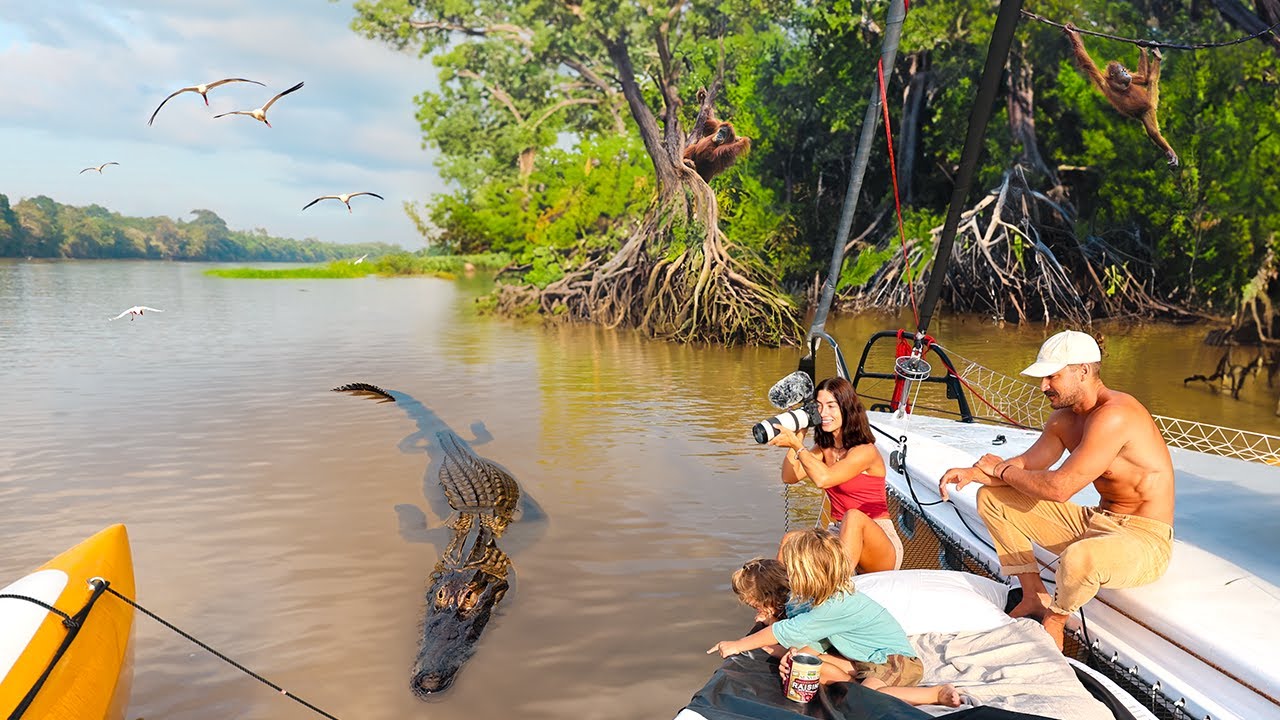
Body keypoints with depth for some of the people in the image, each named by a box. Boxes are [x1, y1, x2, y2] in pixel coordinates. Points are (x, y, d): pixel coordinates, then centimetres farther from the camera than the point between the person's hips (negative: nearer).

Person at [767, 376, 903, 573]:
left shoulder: (865, 451, -15)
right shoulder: (824, 448, 8)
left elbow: (823, 479, -28)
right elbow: (789, 477, 0)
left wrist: (797, 445, -24)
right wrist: (798, 435, -4)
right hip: (841, 538, 7)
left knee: (853, 516, -37)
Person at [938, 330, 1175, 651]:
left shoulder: (1114, 416, -26)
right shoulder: (1064, 418, 5)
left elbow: (1059, 488, -29)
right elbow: (1027, 465, 2)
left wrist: (1002, 470, -13)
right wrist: (973, 473, -16)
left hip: (1144, 540, -9)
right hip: (1096, 522, 9)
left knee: (1078, 558, -42)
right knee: (992, 498, 3)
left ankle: (1055, 617, -6)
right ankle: (1035, 596, 12)